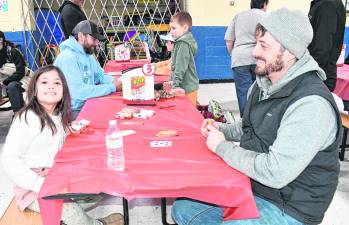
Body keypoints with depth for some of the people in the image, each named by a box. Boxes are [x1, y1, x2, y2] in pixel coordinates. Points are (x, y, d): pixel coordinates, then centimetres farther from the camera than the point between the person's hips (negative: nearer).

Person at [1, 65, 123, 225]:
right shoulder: (28, 118, -19)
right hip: (32, 187, -8)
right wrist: (41, 185, -26)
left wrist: (70, 130, -2)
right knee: (71, 210, -25)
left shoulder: (59, 116, 5)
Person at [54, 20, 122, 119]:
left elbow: (100, 76, 16)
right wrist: (112, 87, -22)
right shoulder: (67, 57, -20)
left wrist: (115, 81, -7)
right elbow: (78, 92, -28)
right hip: (73, 111, -8)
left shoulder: (88, 54, 8)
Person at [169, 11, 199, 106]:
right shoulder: (184, 41, 14)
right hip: (190, 86, 10)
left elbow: (181, 68, -20)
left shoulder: (183, 44, -16)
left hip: (187, 88, -10)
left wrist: (175, 86, -20)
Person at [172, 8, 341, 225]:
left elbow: (275, 173, -30)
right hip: (249, 184, 8)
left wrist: (221, 146, -19)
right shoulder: (263, 83, 3)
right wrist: (221, 129, 0)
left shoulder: (311, 104, -27)